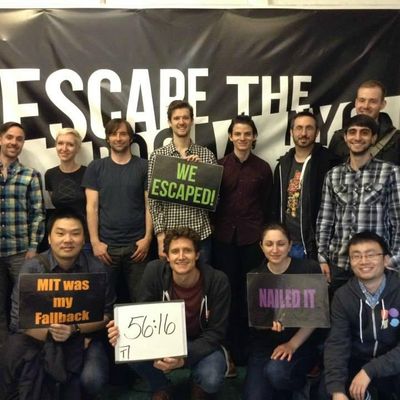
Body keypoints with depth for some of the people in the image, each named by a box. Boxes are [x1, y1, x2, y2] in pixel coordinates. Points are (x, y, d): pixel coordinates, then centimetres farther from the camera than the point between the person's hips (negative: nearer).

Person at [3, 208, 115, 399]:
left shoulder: (96, 269, -9)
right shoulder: (32, 268, -10)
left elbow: (107, 314, -6)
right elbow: (19, 319, -12)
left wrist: (74, 329, -24)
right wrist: (52, 333, -26)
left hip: (84, 336, 1)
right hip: (38, 337, 0)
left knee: (92, 381, -25)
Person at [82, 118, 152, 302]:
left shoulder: (144, 167, 4)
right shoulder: (96, 167, 6)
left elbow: (150, 204, 2)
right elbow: (92, 207, 2)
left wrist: (147, 237, -7)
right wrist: (95, 241, -6)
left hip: (137, 244, 0)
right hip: (106, 244, 1)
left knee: (140, 296, 4)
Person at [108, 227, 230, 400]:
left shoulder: (218, 281, -22)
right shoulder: (154, 271, -18)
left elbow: (215, 332, -19)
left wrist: (183, 358, -35)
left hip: (203, 344, -2)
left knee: (211, 380, -33)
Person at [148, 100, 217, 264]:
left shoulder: (206, 154, 4)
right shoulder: (158, 155, 1)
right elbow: (153, 198, -1)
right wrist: (160, 234, -8)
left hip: (200, 232, 1)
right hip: (170, 233, -1)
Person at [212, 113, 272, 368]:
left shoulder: (263, 168, 4)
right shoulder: (219, 165, 5)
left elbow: (267, 205, 6)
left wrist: (266, 235, 3)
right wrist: (214, 228, -9)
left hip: (252, 237, 0)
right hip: (224, 236, 1)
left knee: (249, 292, 6)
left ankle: (247, 346, 21)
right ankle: (231, 348, 18)